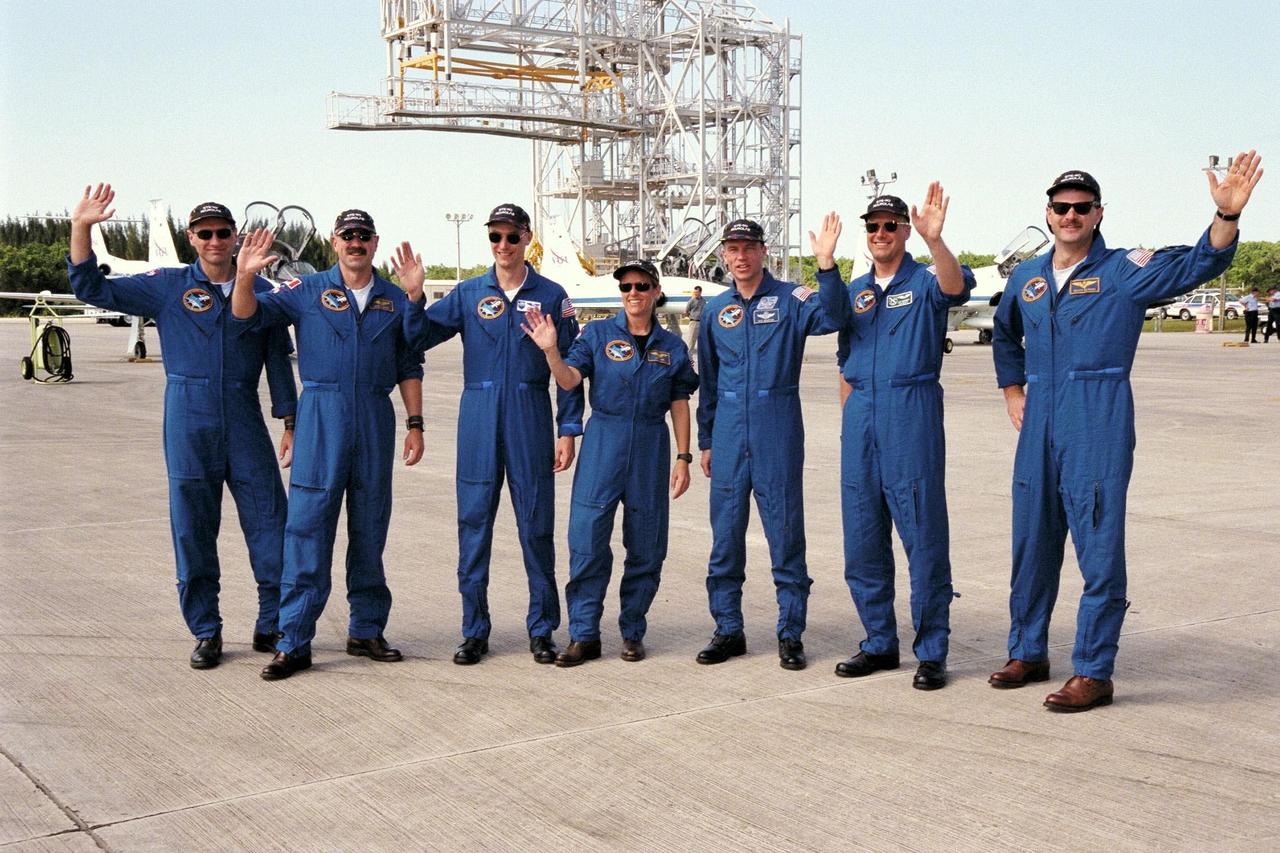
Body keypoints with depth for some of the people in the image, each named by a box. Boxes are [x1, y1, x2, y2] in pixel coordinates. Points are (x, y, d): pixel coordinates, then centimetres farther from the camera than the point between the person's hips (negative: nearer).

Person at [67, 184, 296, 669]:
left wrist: (290, 426, 8)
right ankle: (206, 634, 17)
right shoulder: (167, 288, 4)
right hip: (189, 428, 0)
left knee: (271, 530, 0)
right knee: (193, 534, 4)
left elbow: (279, 362, 10)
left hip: (246, 429, 1)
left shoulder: (261, 292, 6)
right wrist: (81, 227, -9)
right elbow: (93, 289, 2)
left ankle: (272, 628, 14)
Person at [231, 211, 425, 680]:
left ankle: (366, 631, 21)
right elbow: (249, 315, -4)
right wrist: (244, 276, -22)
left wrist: (415, 424, 8)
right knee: (307, 527, -6)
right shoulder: (307, 291, 4)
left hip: (376, 418, 3)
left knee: (370, 530, 9)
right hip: (322, 416, -2)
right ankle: (293, 642, -2)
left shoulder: (396, 300, 11)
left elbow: (409, 367, 13)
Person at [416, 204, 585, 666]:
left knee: (536, 526, 3)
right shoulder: (468, 294, 7)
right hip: (479, 419, 1)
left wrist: (569, 429, -1)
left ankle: (541, 630, 14)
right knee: (473, 523, 3)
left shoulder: (551, 296, 5)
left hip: (531, 419, -1)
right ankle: (474, 631, 13)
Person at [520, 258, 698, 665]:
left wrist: (683, 458, 5)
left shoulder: (672, 347, 8)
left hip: (650, 448, 2)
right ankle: (584, 635, 6)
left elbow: (679, 405, 9)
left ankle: (633, 634, 19)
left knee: (646, 548, 5)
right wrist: (551, 350, -27)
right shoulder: (597, 334, 3)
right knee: (587, 542, -4)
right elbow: (569, 380, -9)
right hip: (603, 443, -1)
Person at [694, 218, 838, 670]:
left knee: (785, 531, 0)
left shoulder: (790, 298, 0)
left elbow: (831, 317, -21)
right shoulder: (716, 309, 12)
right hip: (729, 429, 4)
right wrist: (705, 439, 16)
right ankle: (728, 630, 18)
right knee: (725, 533, 7)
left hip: (778, 429, -4)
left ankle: (790, 633, 9)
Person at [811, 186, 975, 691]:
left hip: (912, 412, -5)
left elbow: (956, 288, -21)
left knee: (923, 534, -5)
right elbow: (835, 315, -6)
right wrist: (825, 263, -22)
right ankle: (879, 643, 19)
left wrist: (934, 240, -39)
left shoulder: (925, 282, 4)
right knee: (862, 537, 8)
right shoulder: (855, 289, 17)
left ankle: (931, 652, 2)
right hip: (861, 413, 5)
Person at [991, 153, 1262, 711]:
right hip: (1038, 423, 5)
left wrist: (1227, 214, -31)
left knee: (1099, 546, -5)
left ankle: (1093, 672, 2)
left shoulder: (1125, 271, -1)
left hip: (1098, 424, -5)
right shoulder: (1026, 277, 13)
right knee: (1031, 542, 12)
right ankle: (1027, 652, 26)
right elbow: (1005, 336, 30)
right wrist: (1012, 391, 19)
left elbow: (1200, 264, -15)